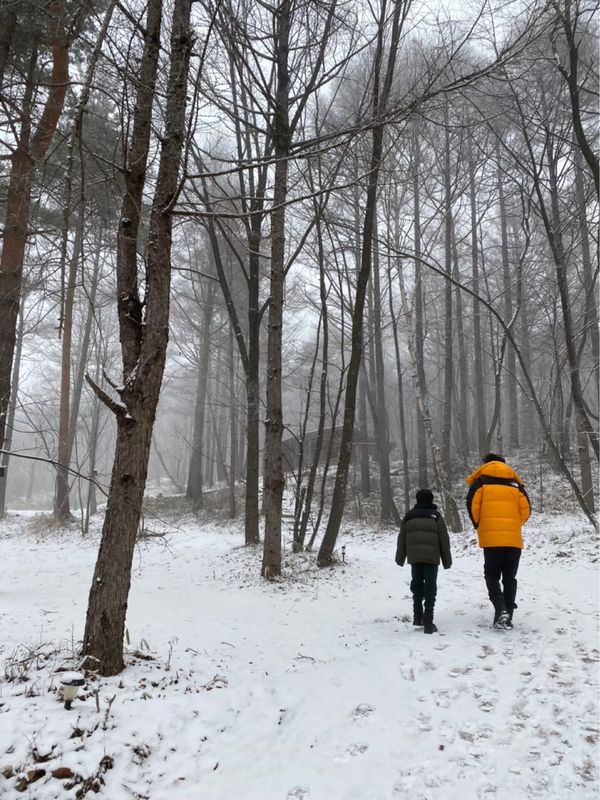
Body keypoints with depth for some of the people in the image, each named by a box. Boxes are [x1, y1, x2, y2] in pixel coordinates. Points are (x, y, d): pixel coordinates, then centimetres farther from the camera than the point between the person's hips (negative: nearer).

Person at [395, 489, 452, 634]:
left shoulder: (408, 516, 11)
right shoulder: (436, 516, 5)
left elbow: (401, 539, 11)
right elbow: (444, 540, 4)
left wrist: (400, 558, 18)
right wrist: (447, 560, 10)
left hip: (414, 557, 2)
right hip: (431, 557, -2)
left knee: (416, 584, 17)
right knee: (430, 587, 0)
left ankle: (417, 616, 12)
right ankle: (428, 623, -4)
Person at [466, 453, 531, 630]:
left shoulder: (480, 481, 6)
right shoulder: (515, 484, 13)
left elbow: (472, 505, -5)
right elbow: (526, 510, 6)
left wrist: (479, 526, 10)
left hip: (491, 539, -2)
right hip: (514, 539, 2)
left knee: (492, 576, 8)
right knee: (509, 578, 12)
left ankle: (501, 609, -12)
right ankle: (508, 616, 10)